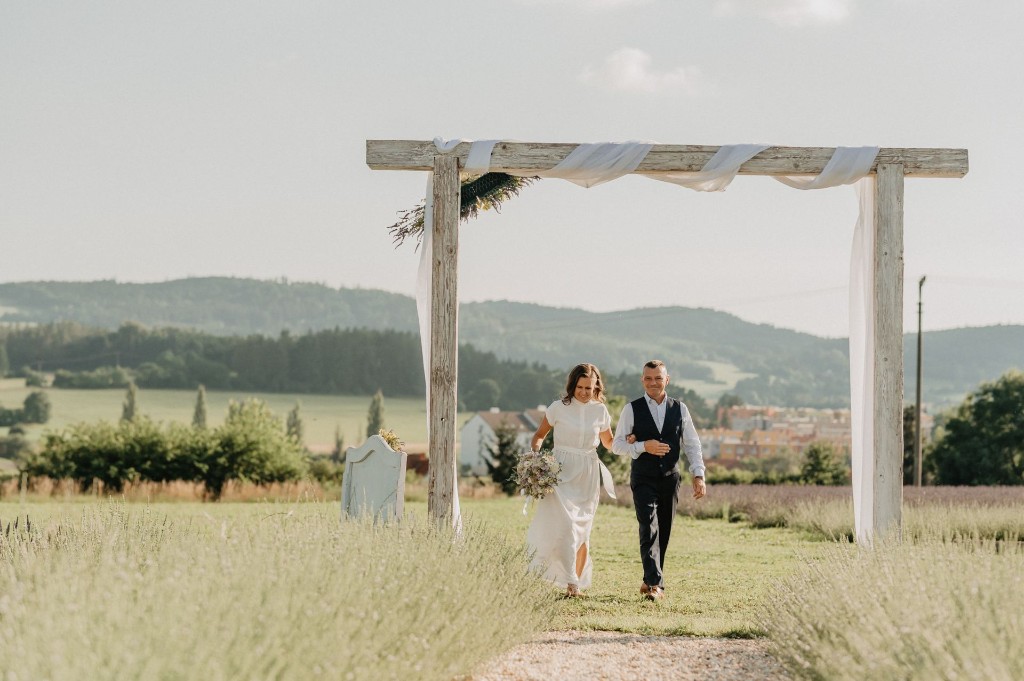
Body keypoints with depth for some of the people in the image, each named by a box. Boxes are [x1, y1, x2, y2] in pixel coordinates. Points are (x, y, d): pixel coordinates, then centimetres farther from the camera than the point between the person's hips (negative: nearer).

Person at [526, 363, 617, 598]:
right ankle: (570, 581, -16)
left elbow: (609, 443, 19)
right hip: (561, 472, -3)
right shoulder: (559, 408, -1)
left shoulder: (600, 411, 6)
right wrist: (535, 455, -9)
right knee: (567, 526, -17)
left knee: (582, 531, 4)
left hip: (588, 477, 3)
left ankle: (577, 581, 13)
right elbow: (540, 435, 9)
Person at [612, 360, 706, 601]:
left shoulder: (679, 409, 6)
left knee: (664, 534, 9)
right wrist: (643, 447, -17)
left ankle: (650, 581, 22)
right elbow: (617, 445, -1)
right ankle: (655, 585, -22)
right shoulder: (632, 409, -1)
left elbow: (692, 444, 8)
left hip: (670, 479, 3)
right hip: (644, 480, -3)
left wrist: (698, 475, -3)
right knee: (649, 530, -16)